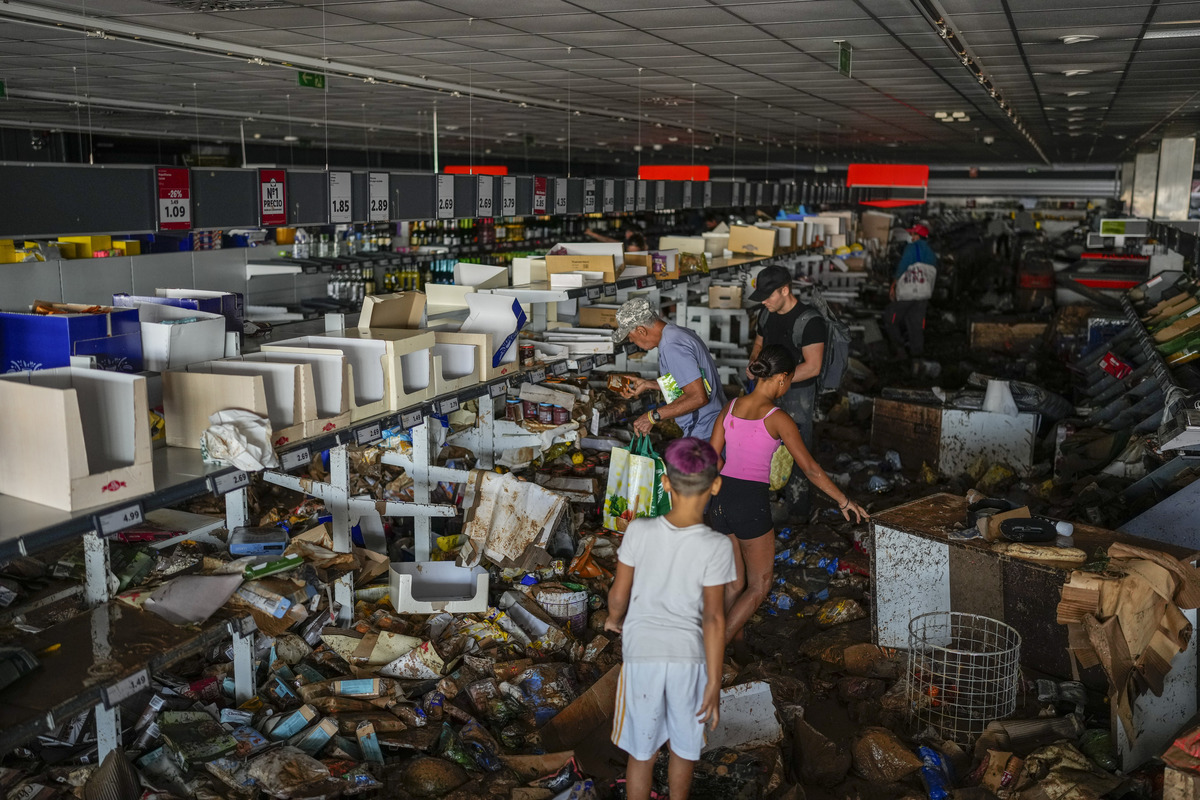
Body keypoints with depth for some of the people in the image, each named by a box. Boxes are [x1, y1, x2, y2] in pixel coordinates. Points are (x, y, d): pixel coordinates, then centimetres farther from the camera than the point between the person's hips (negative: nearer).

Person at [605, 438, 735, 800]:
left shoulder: (639, 531, -14)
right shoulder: (716, 546, -18)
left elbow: (619, 594, -6)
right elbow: (714, 619, -16)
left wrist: (614, 619, 16)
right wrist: (714, 683, -8)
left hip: (642, 653, 0)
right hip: (689, 658, 0)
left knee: (642, 750, 16)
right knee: (685, 745, 23)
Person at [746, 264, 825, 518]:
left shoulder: (809, 321, -20)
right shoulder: (768, 314, 5)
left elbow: (813, 366, -23)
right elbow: (759, 344, 20)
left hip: (797, 395, -8)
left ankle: (797, 511, 12)